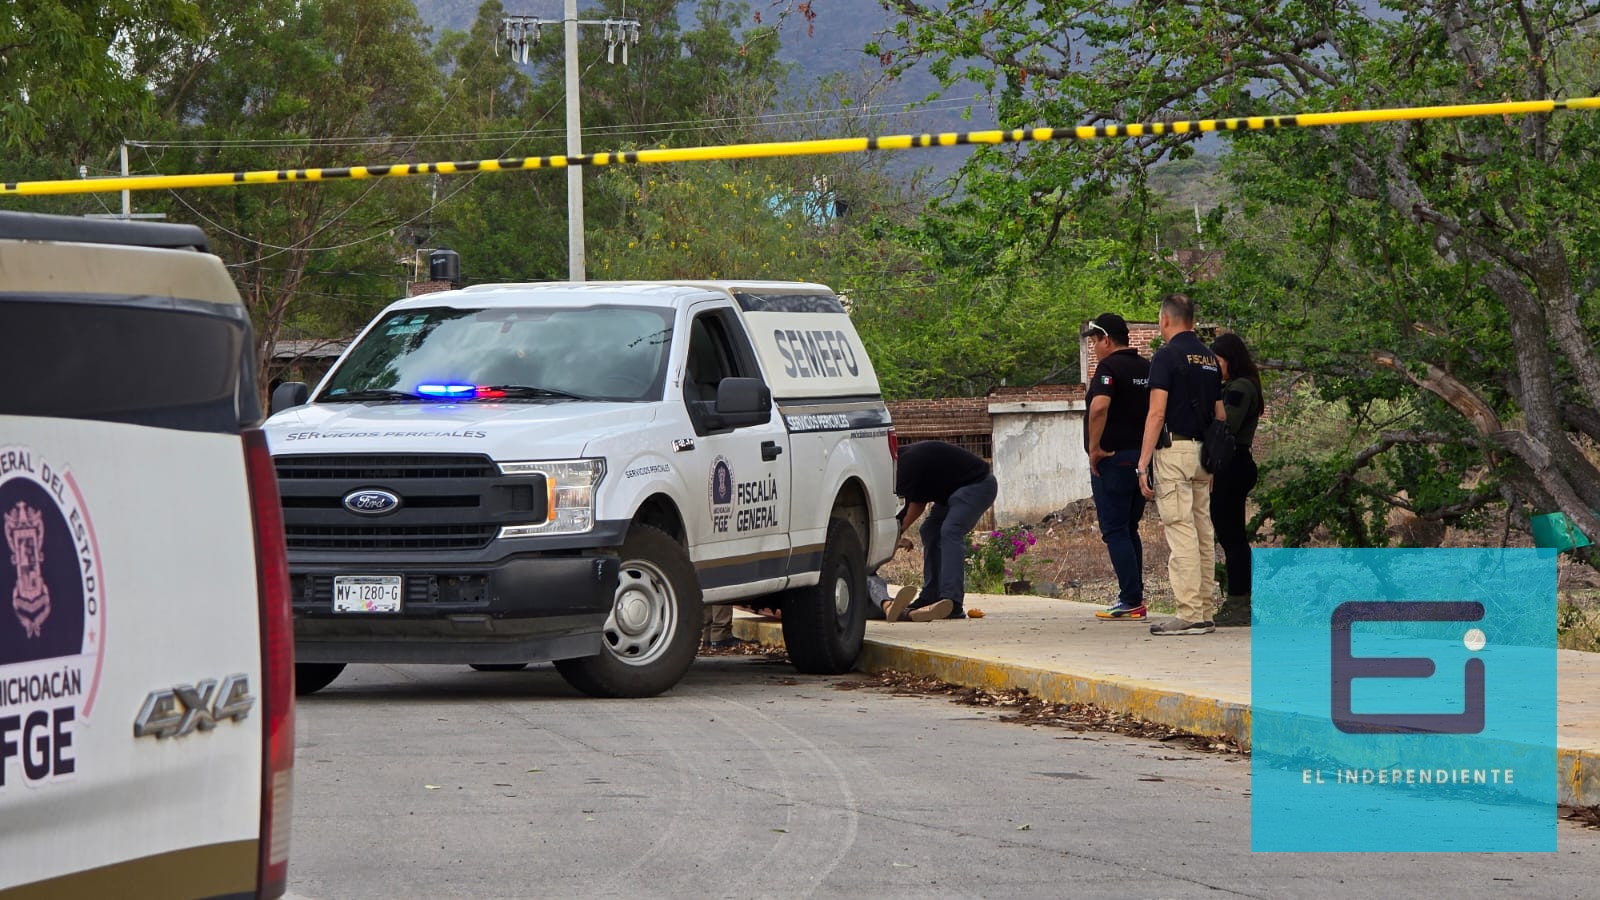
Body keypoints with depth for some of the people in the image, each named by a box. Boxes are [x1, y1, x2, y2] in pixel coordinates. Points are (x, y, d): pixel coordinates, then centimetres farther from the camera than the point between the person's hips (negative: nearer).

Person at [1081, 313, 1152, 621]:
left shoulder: (1109, 367, -12)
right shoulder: (1147, 368, 13)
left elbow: (1099, 406, -28)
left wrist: (1095, 447, -20)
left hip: (1113, 459, -8)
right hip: (1143, 457, 8)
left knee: (1115, 531, -5)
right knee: (1129, 529, 16)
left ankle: (1130, 601, -10)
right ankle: (1134, 598, 16)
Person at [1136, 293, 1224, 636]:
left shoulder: (1167, 355, -8)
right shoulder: (1210, 359, 15)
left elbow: (1157, 414, -14)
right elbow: (1220, 415, 16)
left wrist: (1143, 464, -13)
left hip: (1174, 450, -8)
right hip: (1203, 453, 8)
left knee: (1180, 533, -10)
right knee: (1203, 535, 10)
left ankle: (1189, 615, -14)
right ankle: (1204, 613, 12)